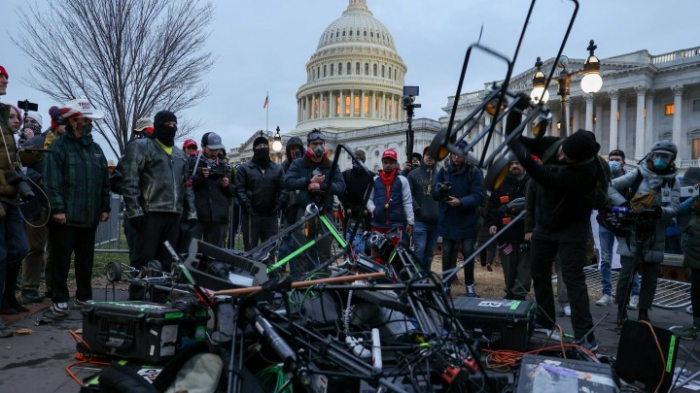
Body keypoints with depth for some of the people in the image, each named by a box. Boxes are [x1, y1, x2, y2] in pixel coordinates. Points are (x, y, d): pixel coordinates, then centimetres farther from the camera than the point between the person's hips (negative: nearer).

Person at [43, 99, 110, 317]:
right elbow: (52, 181, -12)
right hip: (66, 216, -6)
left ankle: (84, 297, 24)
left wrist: (105, 207, 12)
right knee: (61, 259, 1)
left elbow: (105, 182, 17)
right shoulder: (59, 146, -4)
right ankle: (60, 299, 11)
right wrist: (57, 208, -18)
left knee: (86, 260, 13)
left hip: (90, 217, 6)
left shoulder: (96, 149, 15)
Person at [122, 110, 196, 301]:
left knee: (166, 260, 9)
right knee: (144, 259, -5)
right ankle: (136, 300, 2)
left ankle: (160, 300, 17)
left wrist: (191, 212, 15)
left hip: (174, 214, 6)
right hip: (151, 212, -6)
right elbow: (130, 181, -7)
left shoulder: (180, 154, 22)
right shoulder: (141, 147, 2)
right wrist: (134, 210, -14)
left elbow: (186, 185, 23)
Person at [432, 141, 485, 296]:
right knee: (447, 254, 9)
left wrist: (461, 202, -27)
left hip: (467, 221, -2)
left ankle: (469, 285, 22)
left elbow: (479, 196, -14)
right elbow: (434, 192, -3)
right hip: (447, 221, 2)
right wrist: (441, 189, -26)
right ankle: (446, 285, 21)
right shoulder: (444, 171, 1)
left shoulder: (474, 172, -7)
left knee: (468, 253, 6)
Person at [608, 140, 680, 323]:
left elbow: (674, 208, -2)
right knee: (626, 274, -1)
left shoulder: (673, 183, 7)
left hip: (655, 238, 3)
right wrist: (623, 203, -17)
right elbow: (610, 187, -3)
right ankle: (621, 312, 12)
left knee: (650, 277, 9)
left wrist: (661, 211, -25)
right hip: (632, 235, -3)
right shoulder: (638, 174, -2)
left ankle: (643, 314, 22)